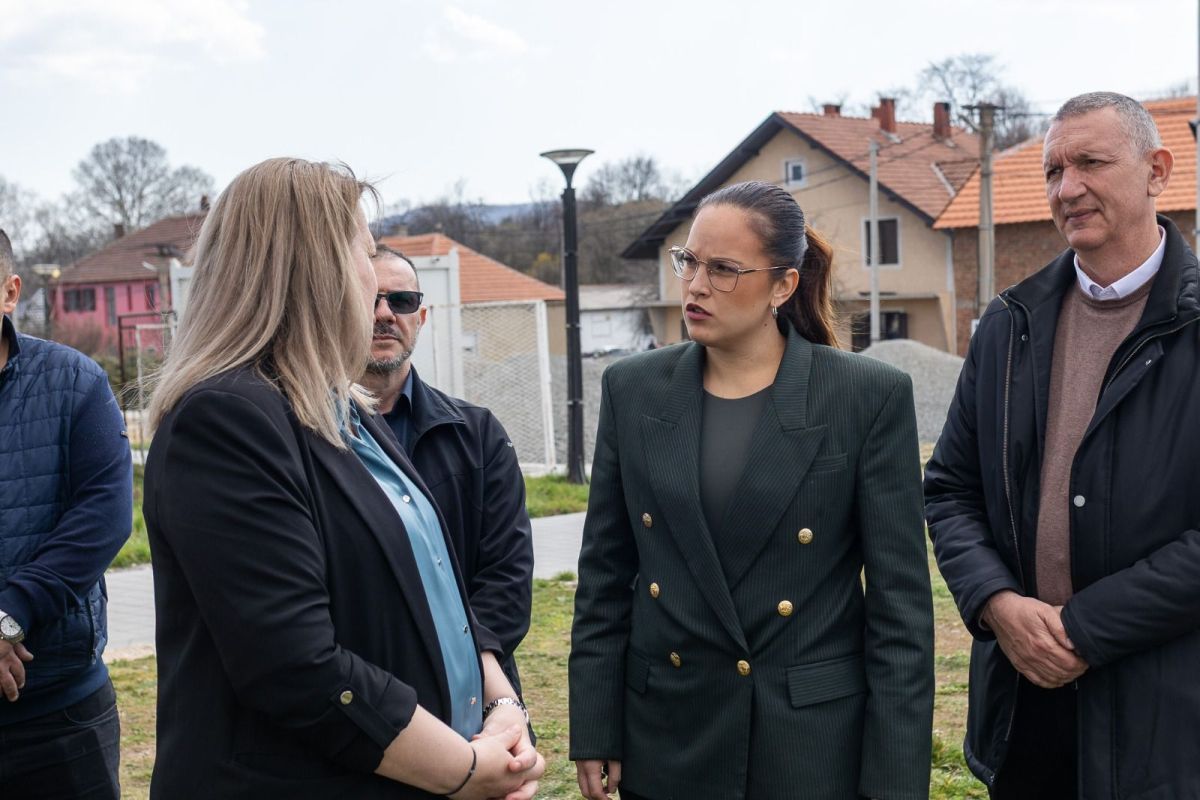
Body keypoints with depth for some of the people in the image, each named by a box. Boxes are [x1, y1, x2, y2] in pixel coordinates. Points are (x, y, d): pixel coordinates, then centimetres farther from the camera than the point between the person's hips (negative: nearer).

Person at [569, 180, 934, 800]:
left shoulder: (871, 396, -8)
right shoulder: (633, 389, 0)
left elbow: (900, 599, -8)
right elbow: (605, 574, 4)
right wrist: (595, 732, 2)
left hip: (814, 741, -2)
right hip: (666, 738, 3)